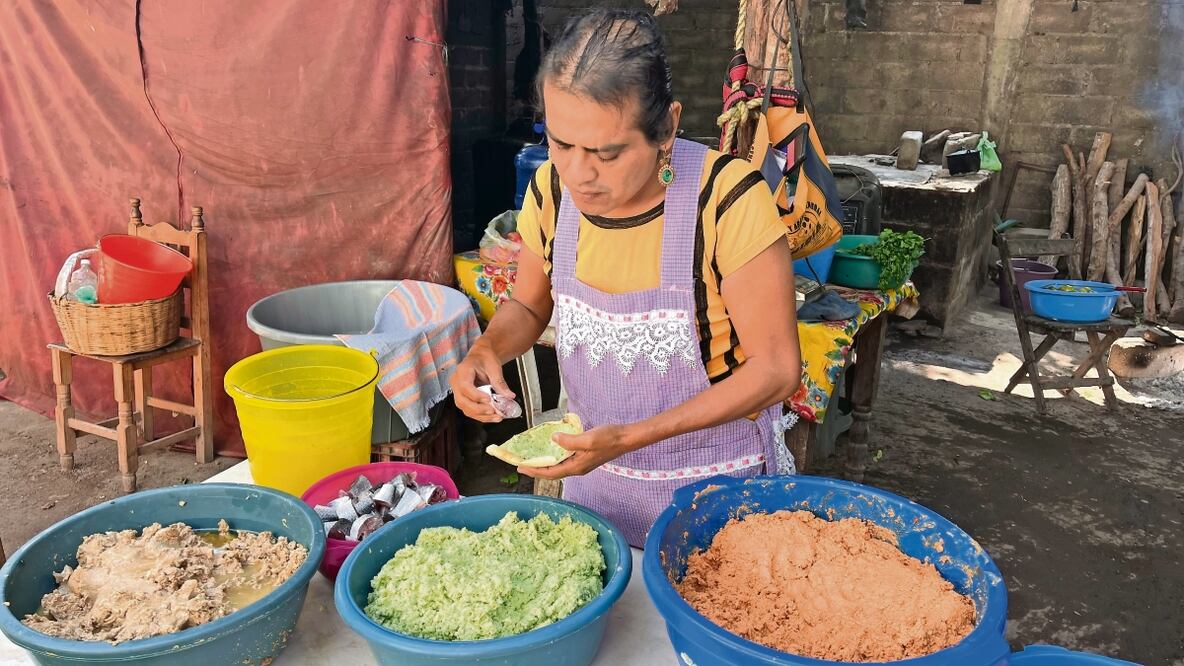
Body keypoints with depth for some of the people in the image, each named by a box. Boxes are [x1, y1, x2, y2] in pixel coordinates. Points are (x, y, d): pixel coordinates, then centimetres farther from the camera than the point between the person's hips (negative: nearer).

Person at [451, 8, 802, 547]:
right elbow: (528, 306, 6)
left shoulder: (730, 200, -27)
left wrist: (632, 437, -28)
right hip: (594, 471, 5)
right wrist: (487, 350, -17)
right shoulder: (552, 188, -12)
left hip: (719, 485, -4)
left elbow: (776, 368, -21)